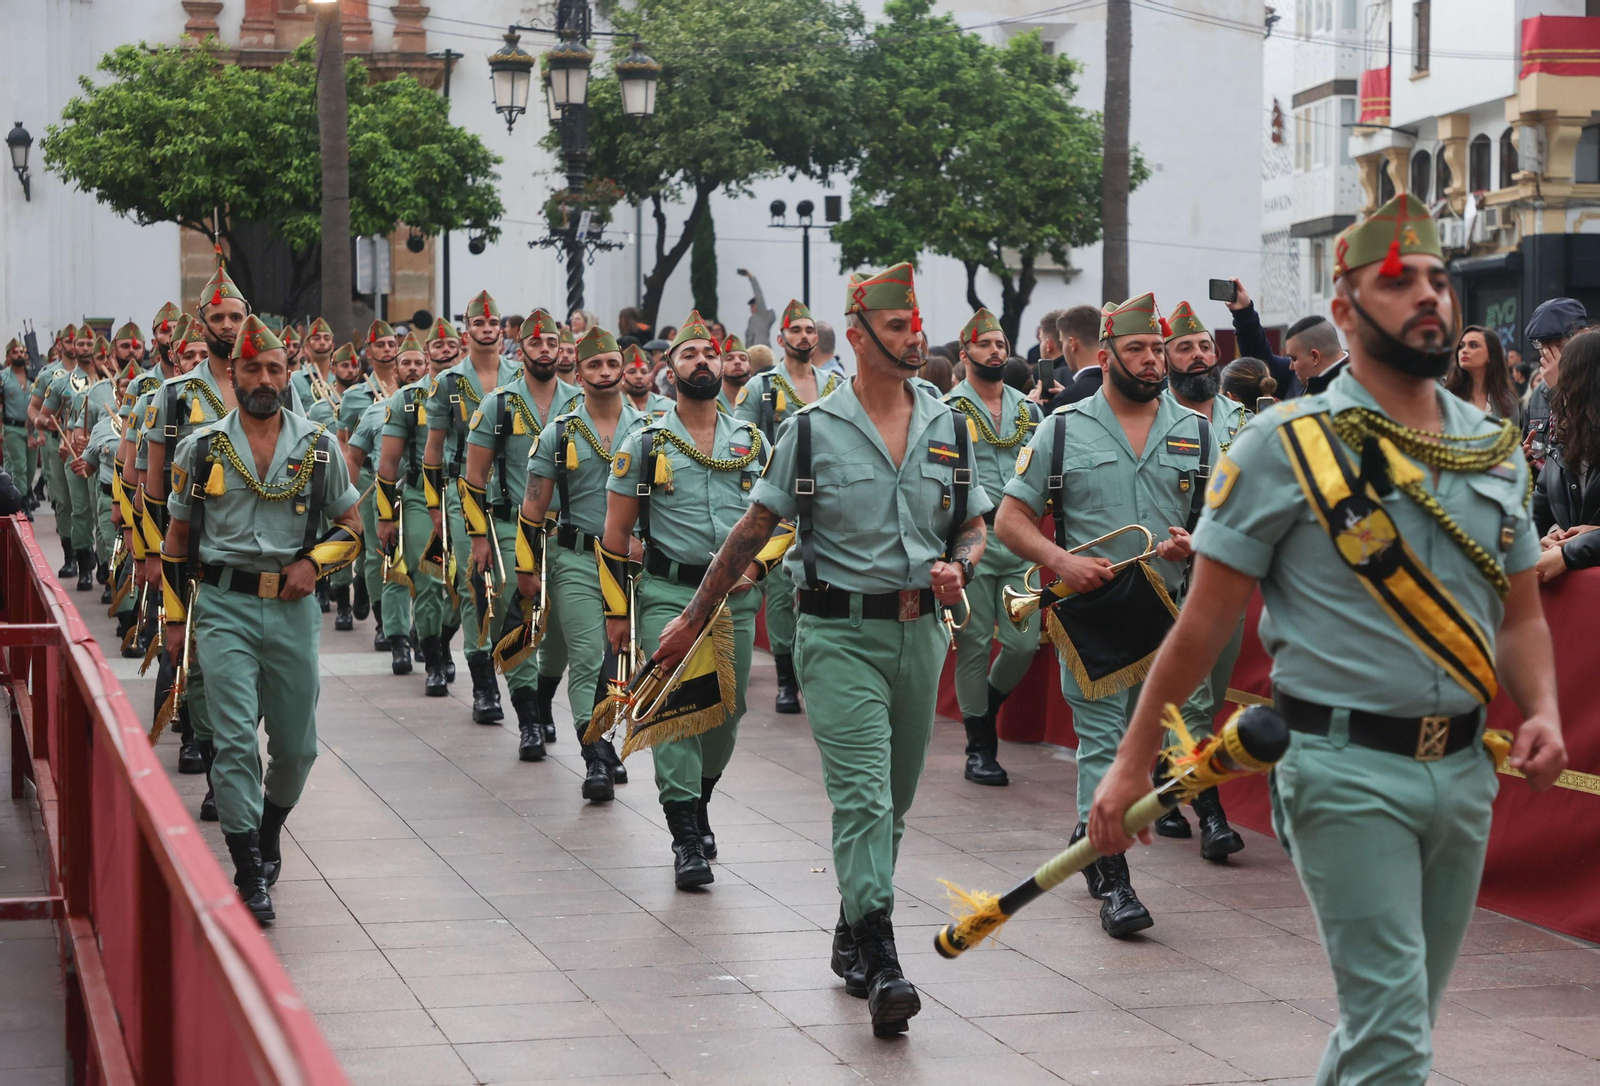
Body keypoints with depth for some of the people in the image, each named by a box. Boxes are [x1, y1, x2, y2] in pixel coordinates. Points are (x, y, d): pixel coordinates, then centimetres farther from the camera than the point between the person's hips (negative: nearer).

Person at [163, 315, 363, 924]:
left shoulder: (318, 447, 5)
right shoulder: (201, 449, 4)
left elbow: (351, 530, 12)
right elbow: (177, 538, 11)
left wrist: (314, 562, -7)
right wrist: (175, 615, 7)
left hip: (293, 608, 2)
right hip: (224, 607, -2)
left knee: (296, 746, 9)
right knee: (235, 741, -10)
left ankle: (269, 831, 37)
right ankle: (249, 874, -6)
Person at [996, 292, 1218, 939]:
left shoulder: (1194, 431, 9)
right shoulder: (1063, 430, 1)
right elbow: (1010, 519, 2)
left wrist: (1193, 543, -11)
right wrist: (1061, 560, -15)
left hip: (1167, 611, 3)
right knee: (1102, 740, -8)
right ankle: (1113, 882, -8)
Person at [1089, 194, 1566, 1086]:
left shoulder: (1497, 450, 11)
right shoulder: (1289, 444, -6)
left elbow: (1521, 615, 18)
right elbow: (1207, 621, -3)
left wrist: (1543, 712, -3)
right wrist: (1133, 762, -3)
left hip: (1464, 771, 6)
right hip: (1346, 769, -6)